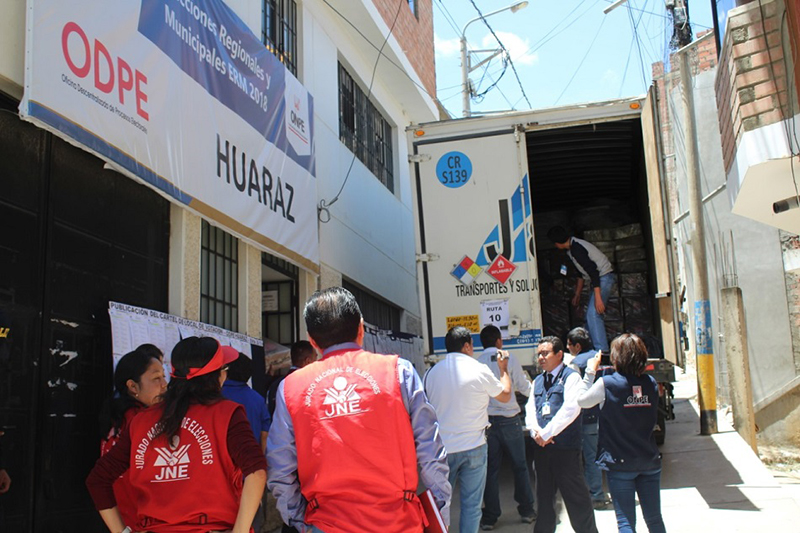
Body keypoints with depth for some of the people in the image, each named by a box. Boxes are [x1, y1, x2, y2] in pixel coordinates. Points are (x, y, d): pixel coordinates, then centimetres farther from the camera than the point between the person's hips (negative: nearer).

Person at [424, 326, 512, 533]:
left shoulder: (432, 372, -1)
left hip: (442, 448, 2)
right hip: (473, 446, -2)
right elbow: (505, 395, 8)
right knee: (471, 504, 5)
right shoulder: (479, 370, -8)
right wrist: (504, 368, 22)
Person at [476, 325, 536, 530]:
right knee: (520, 466, 12)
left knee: (491, 468, 7)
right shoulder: (509, 358, -5)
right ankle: (526, 510, 20)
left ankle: (490, 516, 9)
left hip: (487, 421, 1)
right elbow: (525, 389, -1)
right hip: (509, 419, -1)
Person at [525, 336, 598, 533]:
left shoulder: (571, 377, -4)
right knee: (544, 495, 14)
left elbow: (570, 409, -16)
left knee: (575, 495, -1)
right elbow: (530, 409, 11)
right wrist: (536, 432, -9)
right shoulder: (537, 381, 17)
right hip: (541, 446, 6)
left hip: (566, 447, -6)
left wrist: (546, 433, -14)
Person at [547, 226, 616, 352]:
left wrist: (598, 298, -29)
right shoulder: (573, 247, 12)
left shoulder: (576, 249, -20)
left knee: (593, 314, -18)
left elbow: (593, 271, -27)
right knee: (591, 316, 12)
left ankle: (602, 351, -20)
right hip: (600, 279, 11)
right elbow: (581, 273, 24)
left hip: (604, 277, -11)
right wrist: (577, 294, 29)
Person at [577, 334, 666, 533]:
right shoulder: (651, 384, -1)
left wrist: (591, 371, 9)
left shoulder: (607, 384, -13)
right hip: (650, 462, 4)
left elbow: (581, 400, 2)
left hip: (620, 463, -4)